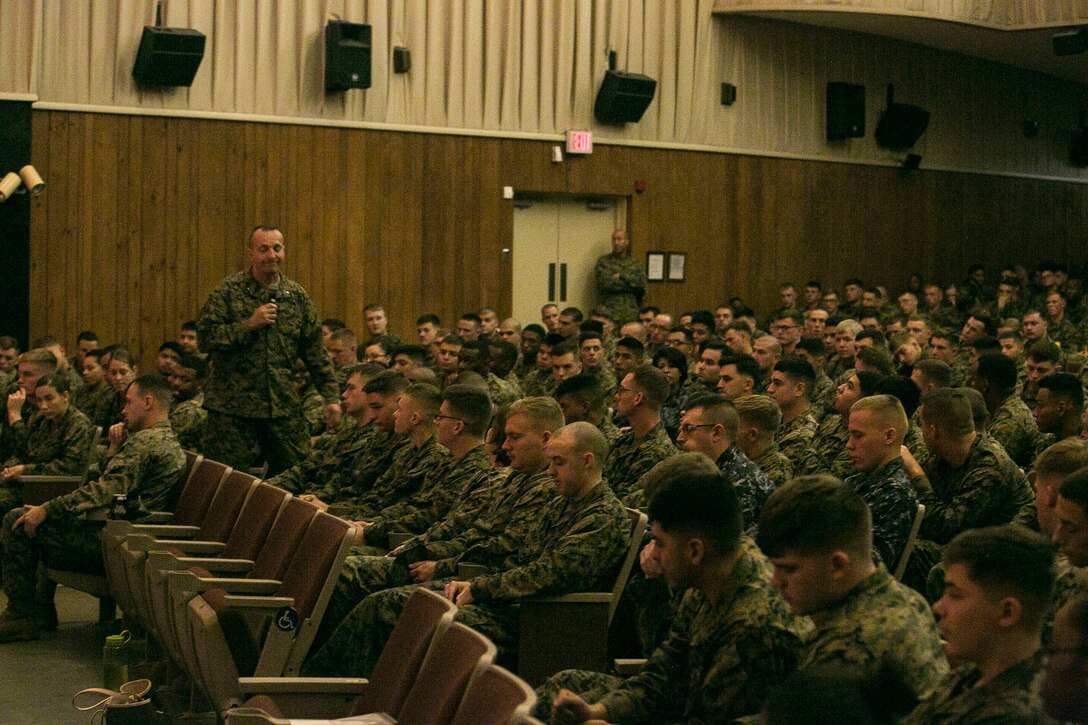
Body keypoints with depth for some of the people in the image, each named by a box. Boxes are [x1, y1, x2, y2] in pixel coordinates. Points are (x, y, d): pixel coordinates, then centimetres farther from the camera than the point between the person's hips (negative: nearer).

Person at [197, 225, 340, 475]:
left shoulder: (297, 296, 8)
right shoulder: (228, 291, -2)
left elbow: (316, 352, 10)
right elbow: (206, 338, -10)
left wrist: (331, 396, 4)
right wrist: (250, 324, -17)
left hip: (284, 407, 3)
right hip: (232, 407, -3)